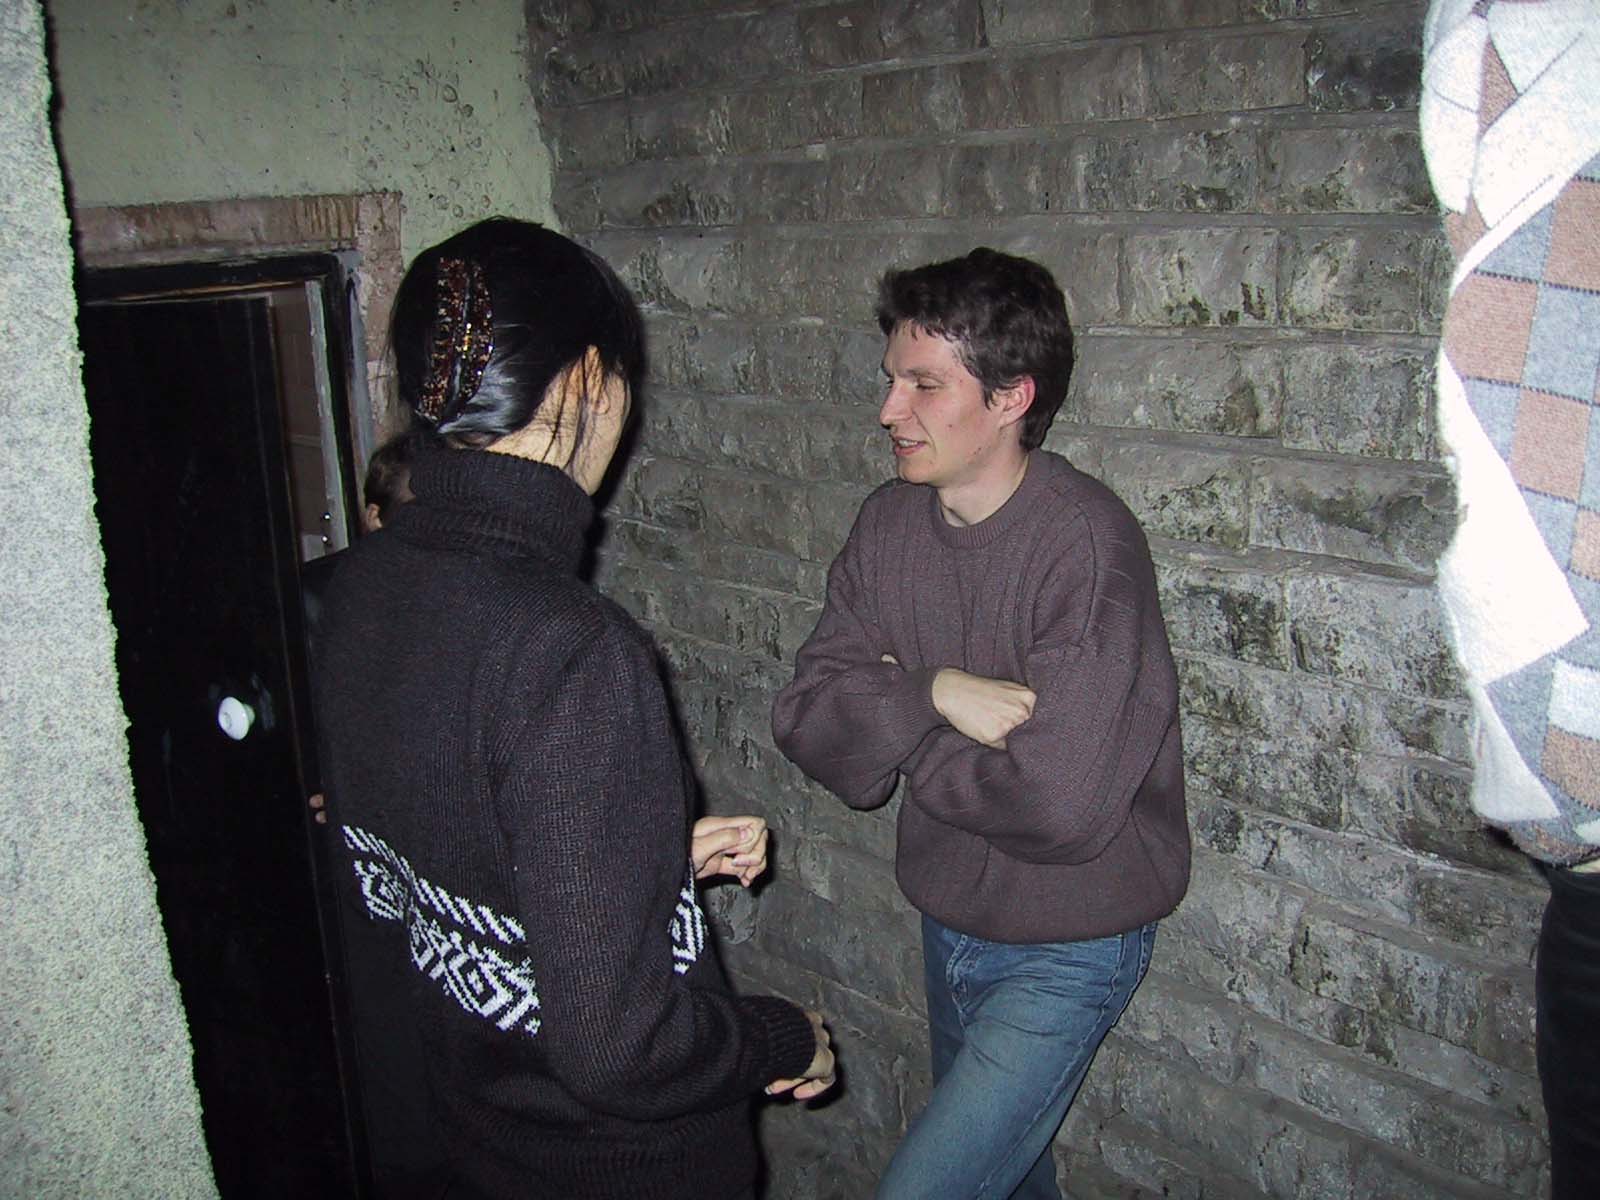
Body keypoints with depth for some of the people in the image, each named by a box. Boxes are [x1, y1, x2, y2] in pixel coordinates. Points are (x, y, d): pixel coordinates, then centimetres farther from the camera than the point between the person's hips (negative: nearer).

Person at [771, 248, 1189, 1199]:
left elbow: (1058, 806, -33)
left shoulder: (1086, 542, -27)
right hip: (949, 925, 7)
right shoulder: (889, 523, -5)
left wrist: (893, 725, -18)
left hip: (1067, 950, -7)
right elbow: (807, 720, -10)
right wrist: (933, 694, -28)